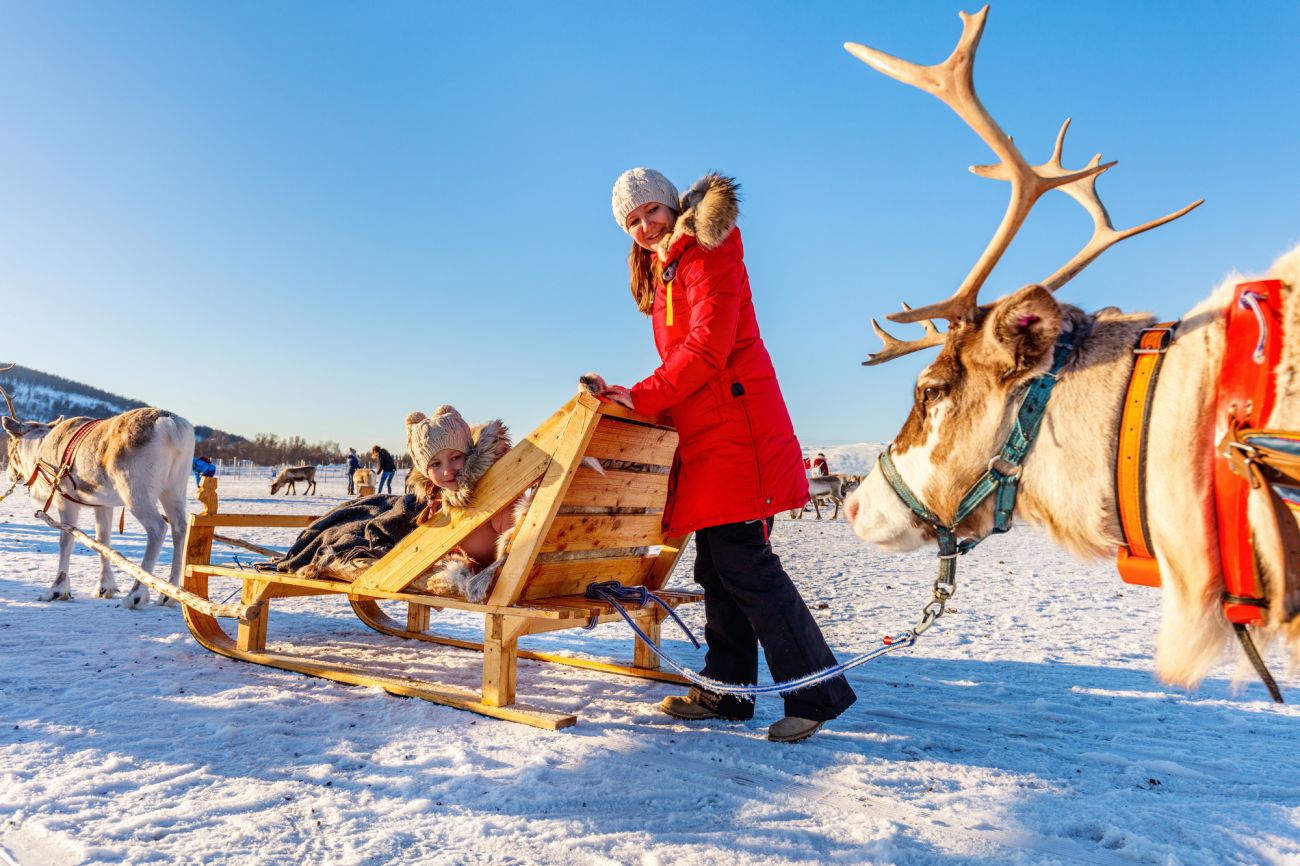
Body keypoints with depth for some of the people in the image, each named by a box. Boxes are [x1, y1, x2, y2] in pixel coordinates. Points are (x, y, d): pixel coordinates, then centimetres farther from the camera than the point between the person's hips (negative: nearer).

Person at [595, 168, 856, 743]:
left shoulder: (708, 258, -4)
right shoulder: (662, 275, 24)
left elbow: (706, 349, -16)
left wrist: (643, 397, -14)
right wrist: (639, 399, 8)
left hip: (735, 433, -9)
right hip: (705, 441, 9)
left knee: (744, 564, -11)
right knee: (716, 568, 9)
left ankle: (818, 692, -2)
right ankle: (727, 689, 18)